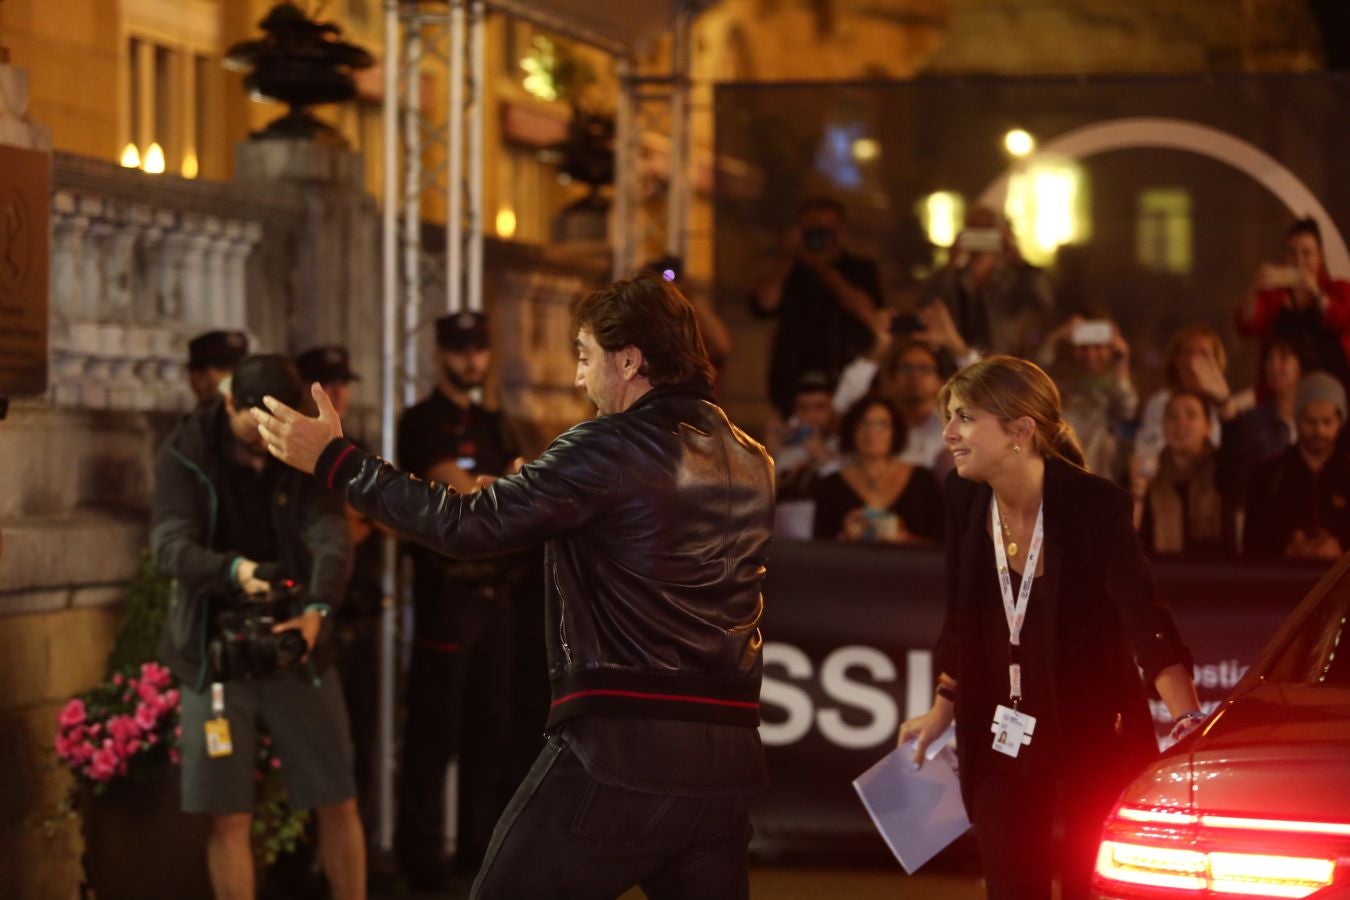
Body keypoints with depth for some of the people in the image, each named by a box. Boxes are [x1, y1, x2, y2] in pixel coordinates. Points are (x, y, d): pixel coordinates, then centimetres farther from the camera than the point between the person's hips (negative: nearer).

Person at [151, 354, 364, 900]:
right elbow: (170, 546, -20)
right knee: (229, 817, -1)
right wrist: (236, 570, -40)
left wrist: (318, 608, -35)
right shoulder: (185, 456, -7)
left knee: (338, 805, 5)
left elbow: (331, 538, -15)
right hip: (216, 653, -2)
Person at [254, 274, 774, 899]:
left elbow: (467, 525, -10)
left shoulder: (612, 448, -9)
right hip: (724, 759, 7)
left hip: (620, 751, -7)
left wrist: (333, 460, -2)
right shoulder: (752, 465, 13)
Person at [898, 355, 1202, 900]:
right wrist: (942, 711, 13)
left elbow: (1145, 618, -29)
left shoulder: (1094, 506, -21)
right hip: (1003, 735, 5)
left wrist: (1188, 722, -39)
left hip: (1094, 732, -5)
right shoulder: (964, 501, -5)